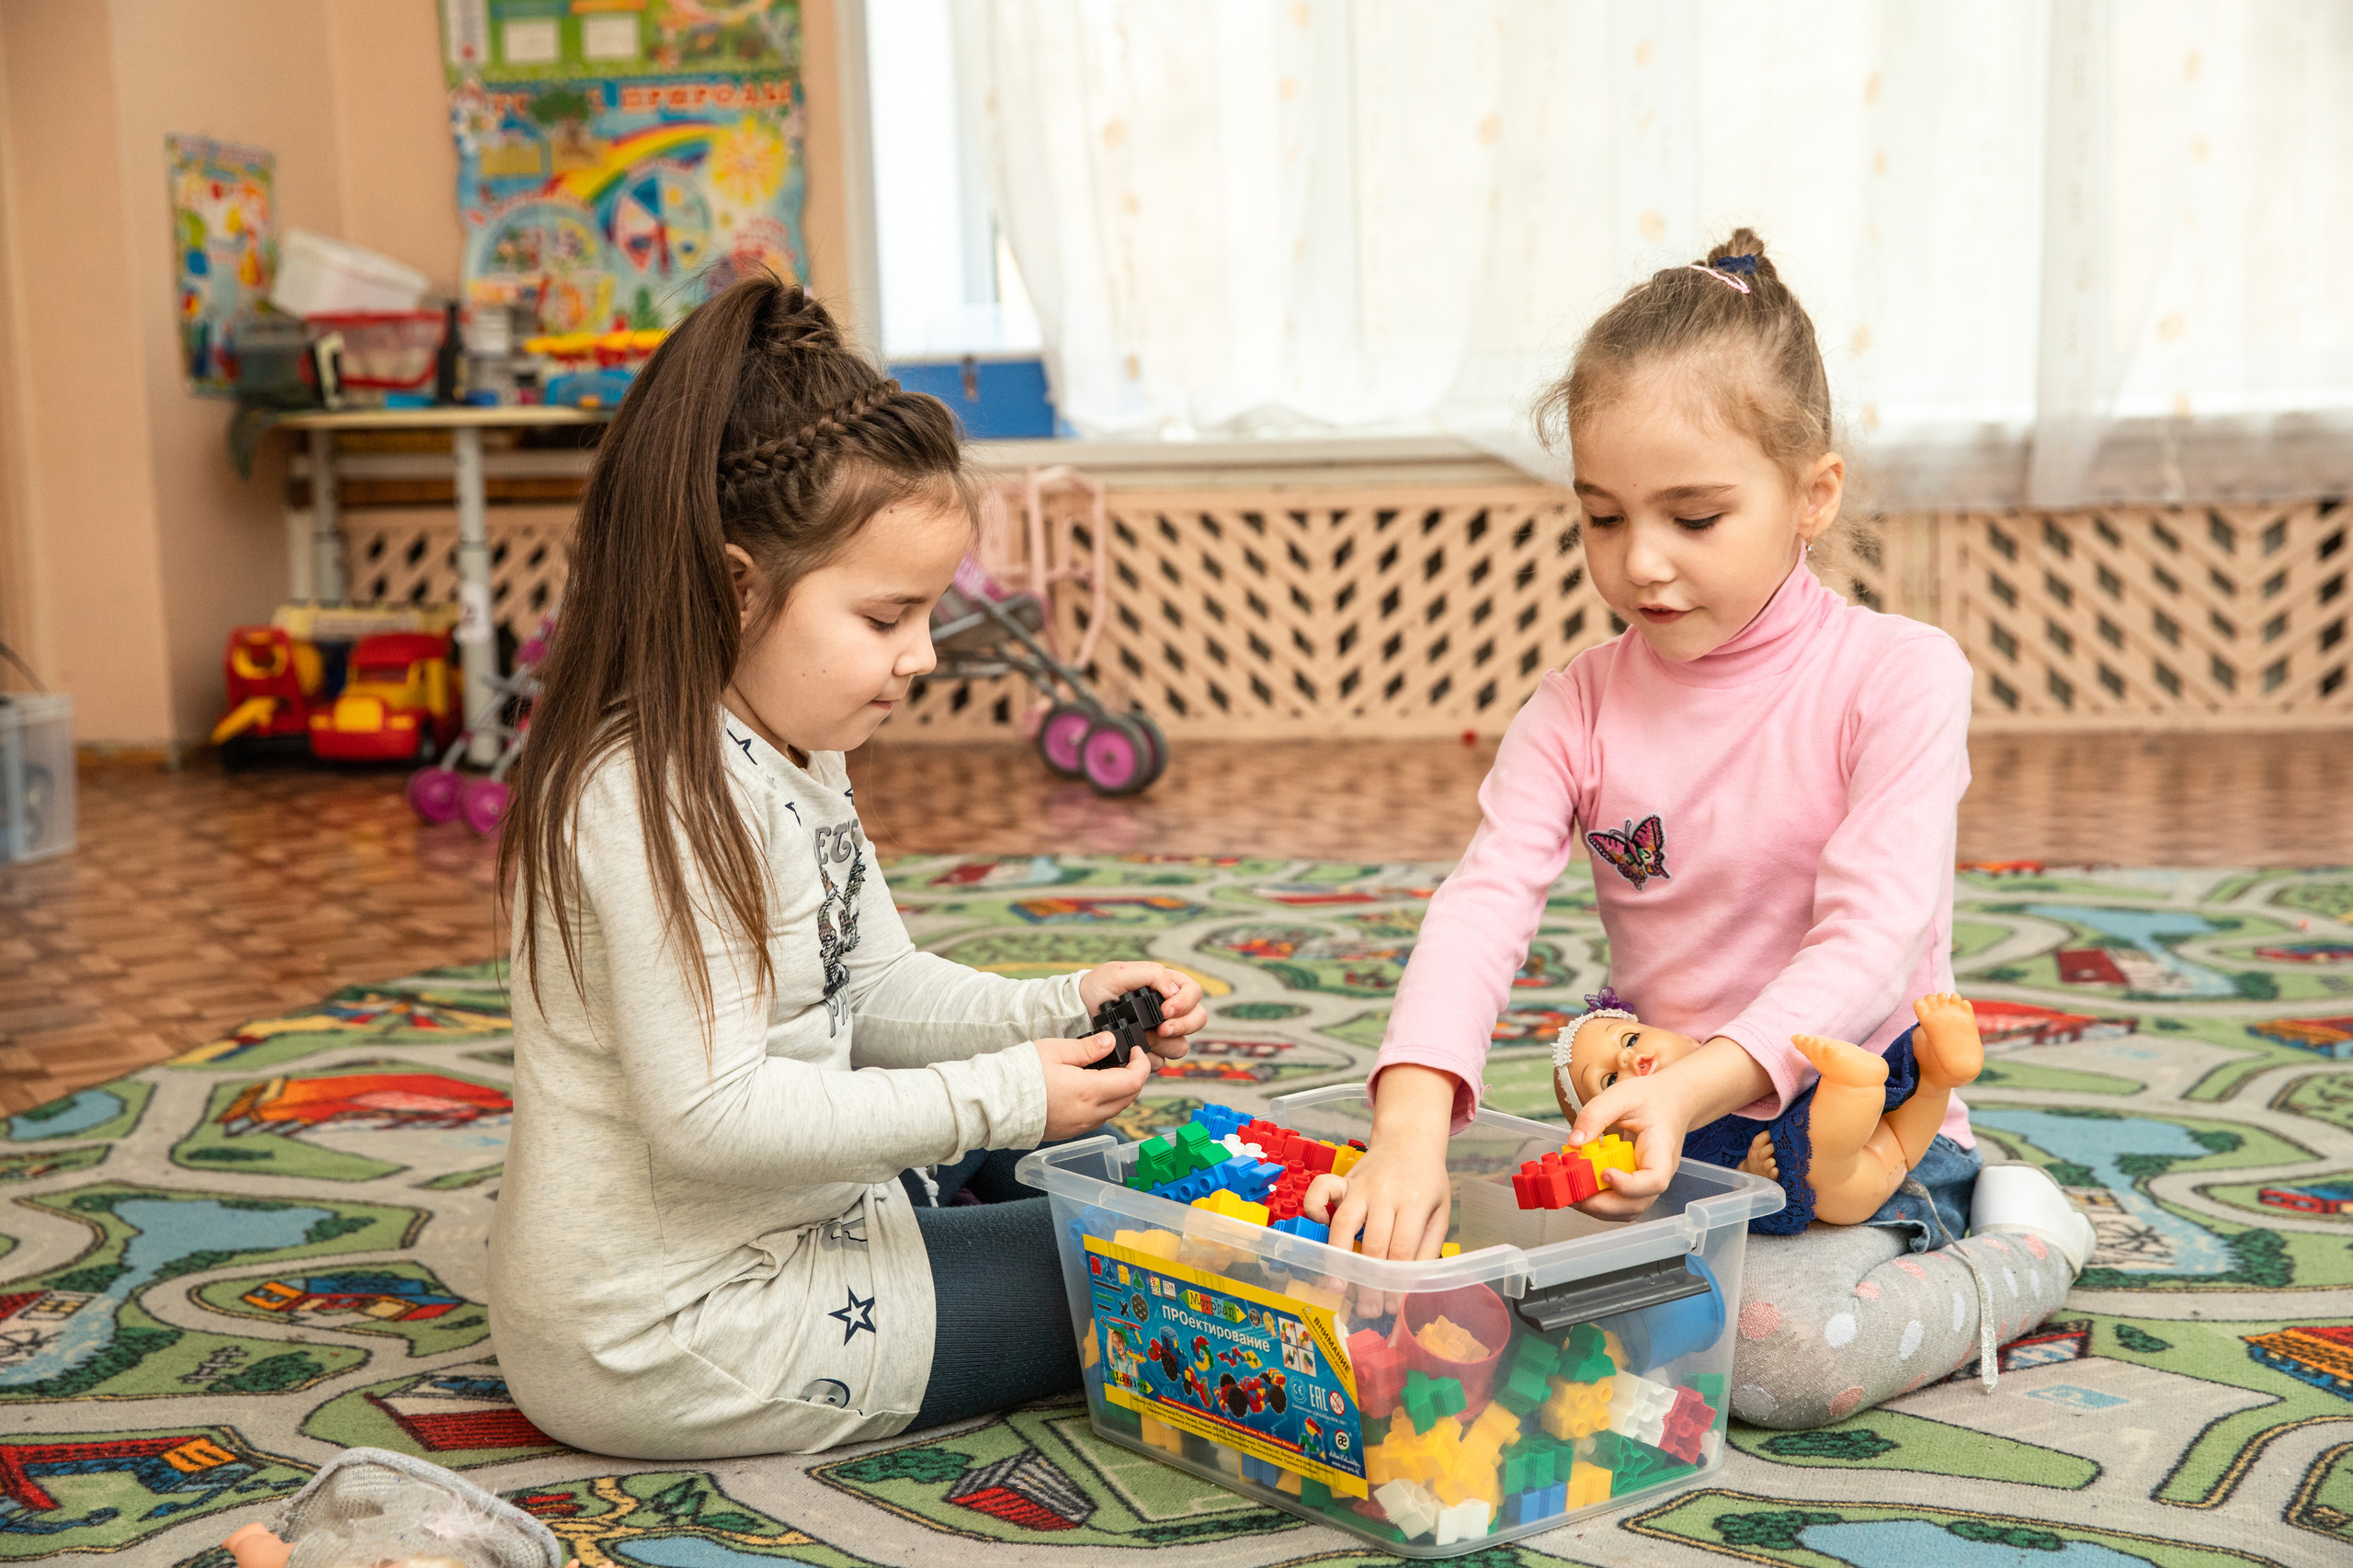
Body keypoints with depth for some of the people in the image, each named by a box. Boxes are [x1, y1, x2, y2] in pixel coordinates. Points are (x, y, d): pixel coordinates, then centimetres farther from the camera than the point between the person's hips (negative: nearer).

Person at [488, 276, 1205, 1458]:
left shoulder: (793, 760, 8)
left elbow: (876, 985, 13)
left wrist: (1055, 1011, -3)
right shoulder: (664, 803, -26)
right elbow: (708, 1115, -29)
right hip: (673, 1341, -10)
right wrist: (992, 1098, -26)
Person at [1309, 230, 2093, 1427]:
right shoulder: (1576, 708, -1)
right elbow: (1483, 904, -16)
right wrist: (1412, 1121, -35)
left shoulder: (1898, 677, -12)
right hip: (1656, 1119, 4)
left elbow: (1872, 941, -21)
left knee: (1778, 1345, -31)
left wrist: (1689, 1089, -37)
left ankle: (2019, 1250, 1)